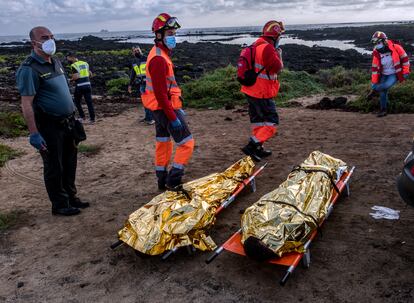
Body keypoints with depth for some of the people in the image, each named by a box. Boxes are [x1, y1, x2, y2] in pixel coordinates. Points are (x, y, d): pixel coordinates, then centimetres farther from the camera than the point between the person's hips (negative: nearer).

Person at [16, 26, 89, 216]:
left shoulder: (56, 62, 11)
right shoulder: (29, 69, -15)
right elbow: (26, 105, -19)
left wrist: (72, 118, 18)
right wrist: (34, 134, -23)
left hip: (66, 122, 8)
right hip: (49, 126, -8)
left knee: (69, 163, 17)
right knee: (54, 167, 4)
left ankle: (71, 197, 33)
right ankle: (59, 205, 19)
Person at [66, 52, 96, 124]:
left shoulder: (74, 65, -7)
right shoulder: (85, 63, 12)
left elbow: (76, 76, -19)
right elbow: (90, 74, 13)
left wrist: (71, 80, -2)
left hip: (79, 86, -5)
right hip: (87, 84, 5)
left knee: (77, 102, 14)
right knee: (89, 102, 5)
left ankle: (82, 116, 14)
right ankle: (92, 119, 5)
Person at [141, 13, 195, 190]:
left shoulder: (160, 54, 13)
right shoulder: (159, 59, -20)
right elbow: (160, 93, -24)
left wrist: (177, 108, 19)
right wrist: (173, 117, -23)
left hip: (159, 108, 10)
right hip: (166, 109, -10)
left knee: (163, 143, 16)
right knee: (187, 143, -5)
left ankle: (163, 180, 27)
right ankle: (173, 181, 0)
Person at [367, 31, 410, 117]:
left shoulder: (395, 47, -18)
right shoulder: (376, 53, -9)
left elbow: (404, 58, -5)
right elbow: (375, 68, -2)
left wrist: (406, 71, -6)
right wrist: (374, 81, -4)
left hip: (394, 74, -4)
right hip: (384, 75, 4)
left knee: (386, 85, -29)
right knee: (383, 91, 0)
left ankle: (374, 91, 0)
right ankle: (383, 110, 14)